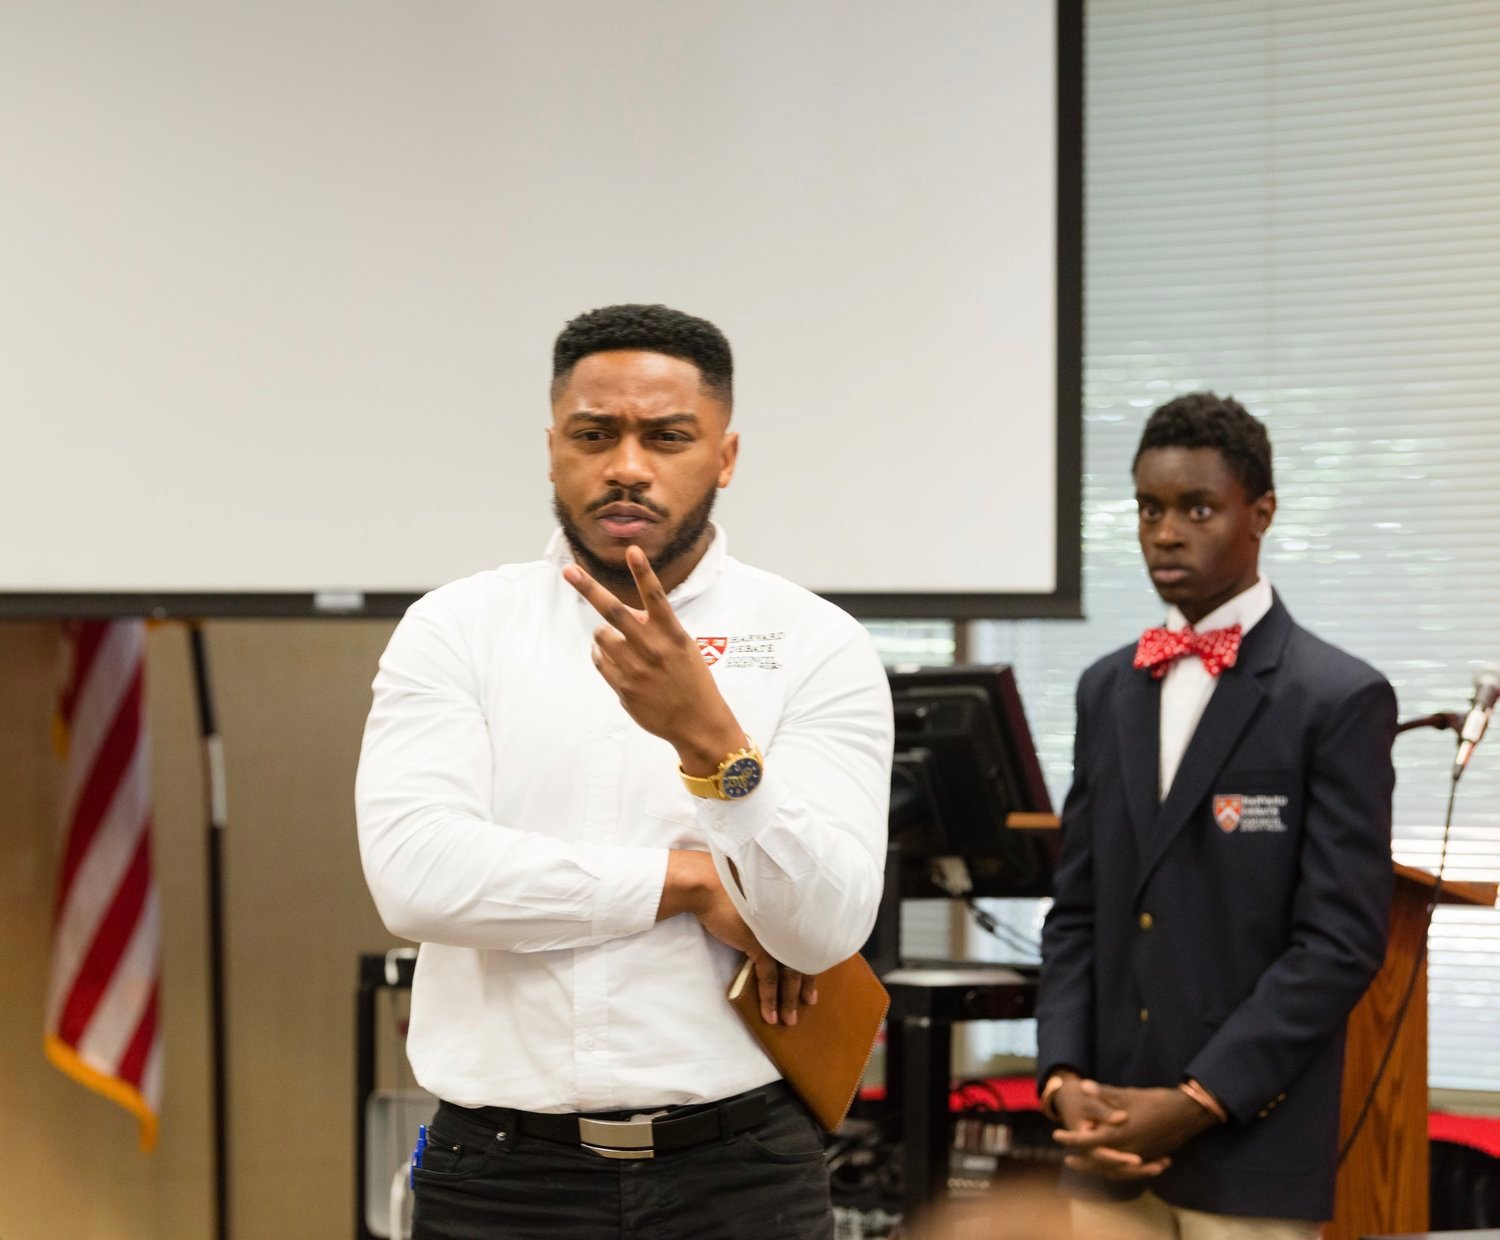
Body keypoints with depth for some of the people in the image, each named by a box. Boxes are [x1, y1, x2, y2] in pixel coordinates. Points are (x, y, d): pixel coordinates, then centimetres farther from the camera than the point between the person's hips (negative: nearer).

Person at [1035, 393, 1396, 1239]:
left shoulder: (1340, 700, -5)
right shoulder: (1108, 690, 12)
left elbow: (1340, 941, -11)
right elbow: (1078, 912, 13)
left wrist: (1199, 1102, -15)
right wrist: (1065, 1075, -2)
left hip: (1250, 1148, -5)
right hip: (1111, 1145, 5)